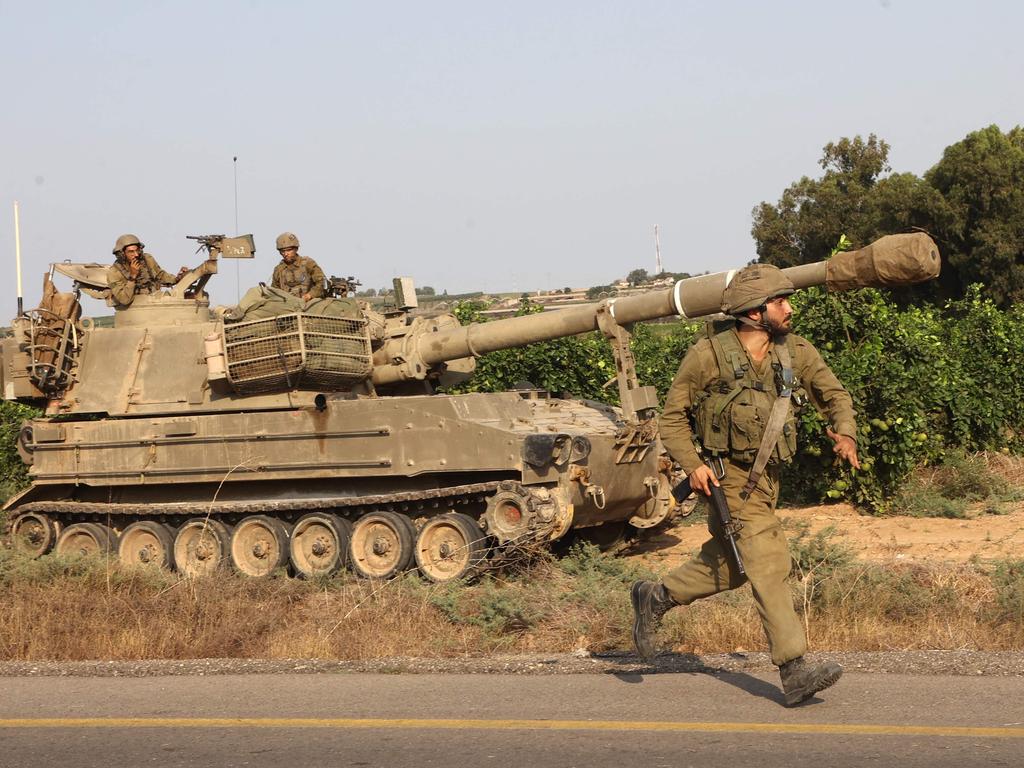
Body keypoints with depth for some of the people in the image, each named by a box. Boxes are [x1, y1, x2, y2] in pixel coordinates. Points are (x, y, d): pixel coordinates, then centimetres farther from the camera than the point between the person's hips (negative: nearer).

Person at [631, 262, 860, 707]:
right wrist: (692, 464, -18)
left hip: (766, 475, 7)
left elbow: (834, 395, 11)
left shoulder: (796, 354, -2)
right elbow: (673, 416, -5)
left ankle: (655, 598, 39)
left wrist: (845, 434, -9)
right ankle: (795, 674, -15)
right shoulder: (707, 356, -14)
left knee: (731, 564, 18)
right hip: (726, 476, -7)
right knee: (769, 563, -15)